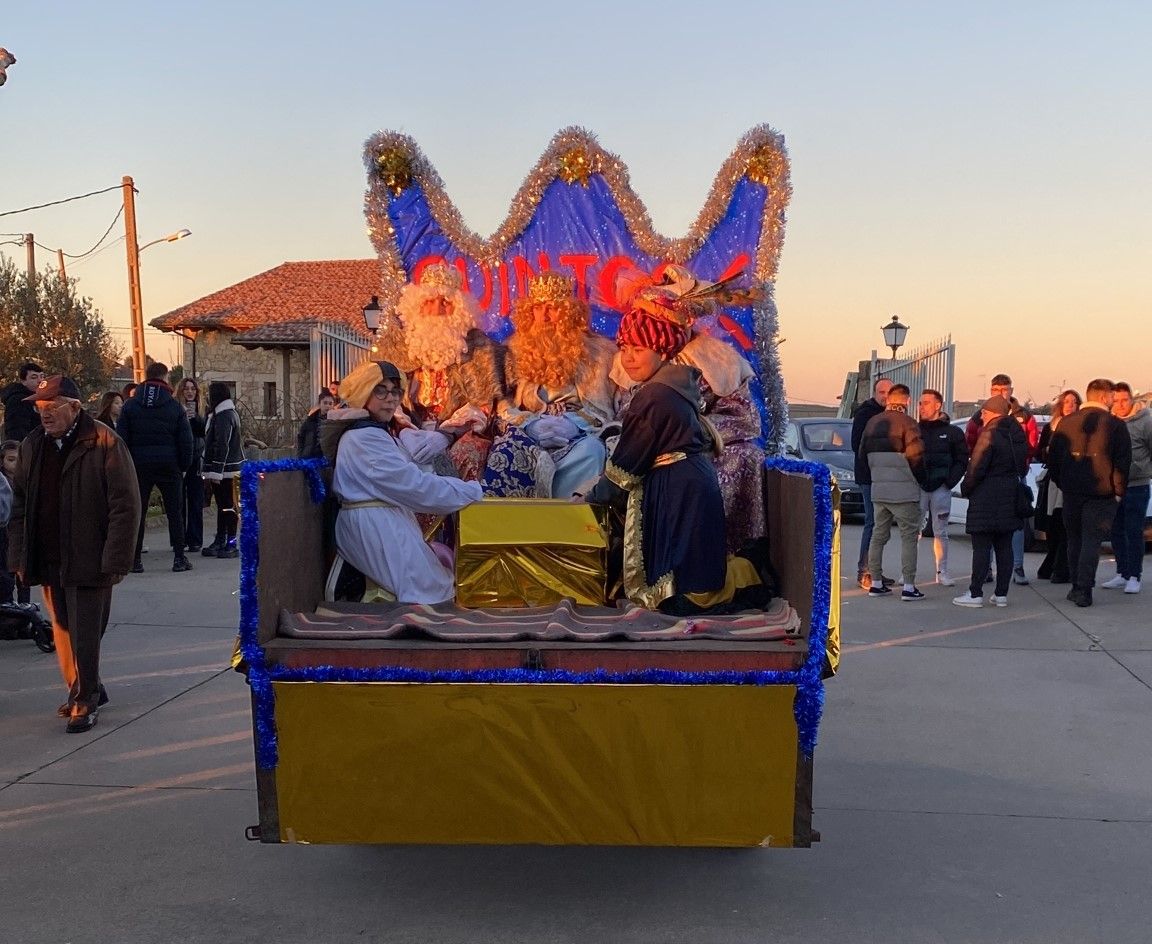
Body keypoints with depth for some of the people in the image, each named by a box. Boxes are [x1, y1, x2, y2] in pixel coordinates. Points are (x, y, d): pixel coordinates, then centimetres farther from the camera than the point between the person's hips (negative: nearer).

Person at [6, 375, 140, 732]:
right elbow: (19, 505, 16)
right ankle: (84, 691, 28)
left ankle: (85, 701, 12)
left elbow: (125, 505, -12)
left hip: (87, 560, -6)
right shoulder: (32, 446, 10)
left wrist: (114, 561, -16)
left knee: (85, 633, -1)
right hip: (47, 560, 6)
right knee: (63, 631, 13)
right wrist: (19, 556, 8)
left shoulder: (104, 443, -10)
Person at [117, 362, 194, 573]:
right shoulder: (174, 406, 0)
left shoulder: (130, 405, 3)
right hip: (168, 466, -1)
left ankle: (134, 559, 6)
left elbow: (121, 439, 0)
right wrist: (184, 465, 5)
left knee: (137, 512, 6)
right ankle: (179, 558, 4)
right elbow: (186, 440, -2)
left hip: (140, 465, 1)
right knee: (175, 512, 5)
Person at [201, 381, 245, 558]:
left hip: (225, 471, -10)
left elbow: (222, 446, -21)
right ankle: (220, 542, 22)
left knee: (227, 506, -6)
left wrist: (215, 473, -21)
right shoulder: (230, 413, 17)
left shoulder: (223, 416, -15)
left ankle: (231, 544, -3)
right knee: (223, 506, 15)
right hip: (228, 470, 10)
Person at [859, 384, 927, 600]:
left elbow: (863, 451, 14)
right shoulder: (907, 423, -12)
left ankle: (876, 583, 16)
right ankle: (908, 587, -3)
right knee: (909, 536, 0)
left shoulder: (873, 422, 9)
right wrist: (920, 479, 0)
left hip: (878, 489, 6)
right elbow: (915, 454, -17)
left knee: (879, 535, 13)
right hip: (903, 490, -6)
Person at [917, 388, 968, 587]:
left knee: (940, 532, 5)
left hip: (941, 488, -1)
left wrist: (950, 481, -7)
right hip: (917, 487, 1)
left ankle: (942, 572, 11)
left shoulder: (953, 432, 4)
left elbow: (962, 460, 4)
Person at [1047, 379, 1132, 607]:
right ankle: (1084, 591, -4)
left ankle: (1077, 587, 19)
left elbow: (1053, 459, 6)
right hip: (1101, 494, -3)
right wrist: (1118, 492, 0)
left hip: (1071, 493, 4)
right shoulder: (1116, 425, -7)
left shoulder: (1066, 423, 4)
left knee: (1074, 540, 14)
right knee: (1092, 542, -1)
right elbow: (1123, 462, -9)